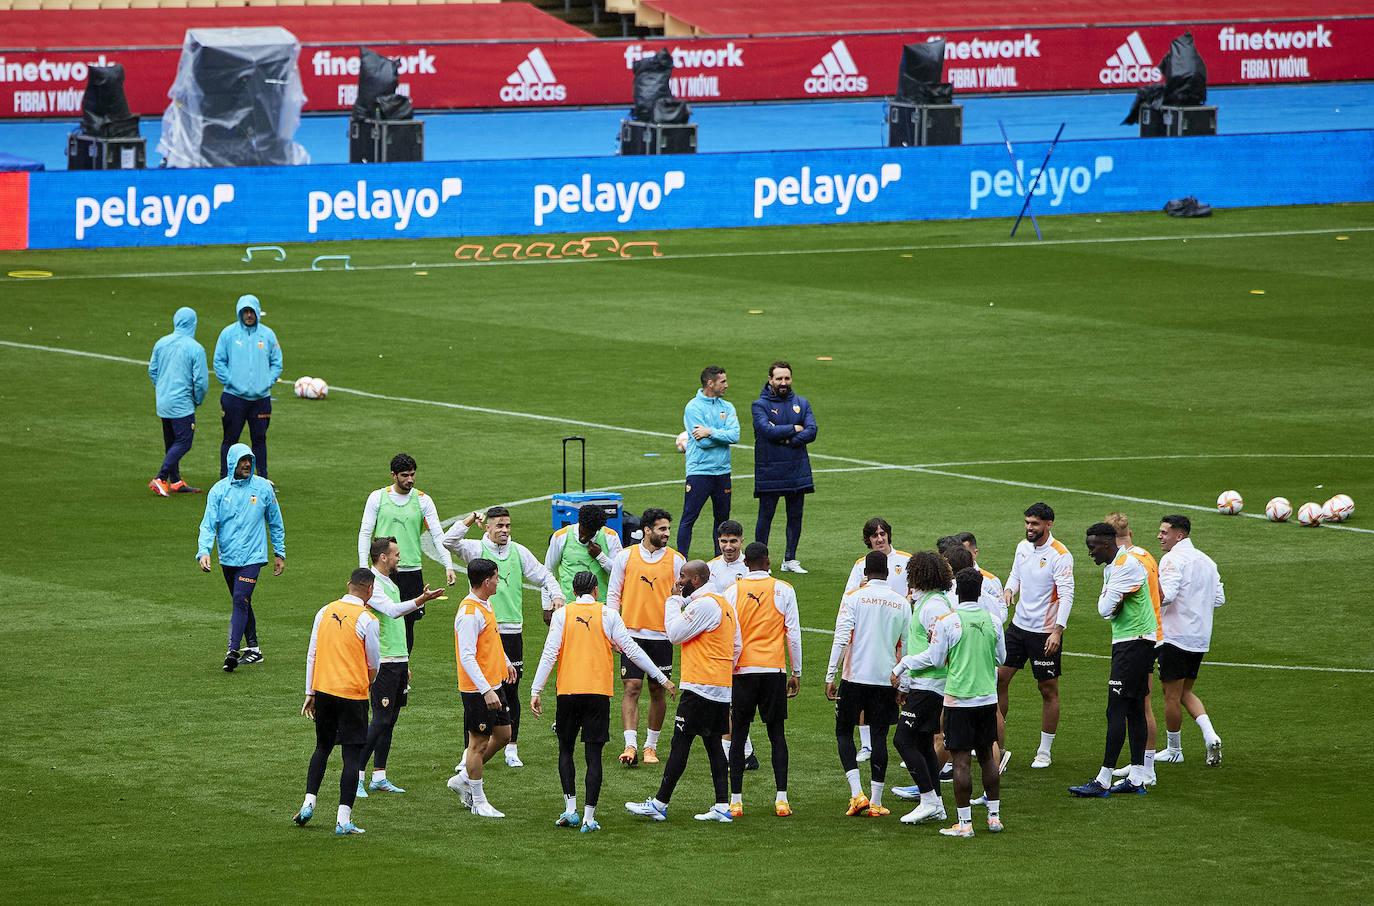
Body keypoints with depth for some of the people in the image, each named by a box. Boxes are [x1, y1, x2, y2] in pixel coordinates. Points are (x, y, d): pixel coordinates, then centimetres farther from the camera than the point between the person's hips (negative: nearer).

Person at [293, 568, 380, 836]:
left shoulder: (325, 612, 5)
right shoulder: (367, 620, -9)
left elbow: (311, 655, 7)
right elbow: (373, 665, -1)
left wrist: (310, 693, 14)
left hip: (323, 690, 5)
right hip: (353, 693, -5)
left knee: (323, 748, 22)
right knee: (352, 754, 0)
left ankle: (309, 803, 13)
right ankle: (343, 820, -4)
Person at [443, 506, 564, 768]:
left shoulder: (519, 552, 9)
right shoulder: (476, 550, 0)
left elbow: (544, 576, 17)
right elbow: (449, 541, -16)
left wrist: (556, 595, 1)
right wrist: (469, 520, -19)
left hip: (512, 631, 2)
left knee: (511, 692, 7)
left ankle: (512, 749, 15)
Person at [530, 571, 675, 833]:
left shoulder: (562, 614, 4)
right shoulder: (608, 614, 4)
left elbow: (549, 654, -3)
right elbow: (631, 650, 4)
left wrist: (535, 691, -1)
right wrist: (662, 678, 11)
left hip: (568, 692, 0)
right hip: (599, 692, 0)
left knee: (565, 749, 16)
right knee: (593, 754, 2)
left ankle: (570, 809, 5)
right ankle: (589, 817, -5)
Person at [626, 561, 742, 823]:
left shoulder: (704, 604, -14)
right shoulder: (724, 604, 16)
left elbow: (675, 634, -13)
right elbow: (736, 646, 19)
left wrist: (674, 600, -3)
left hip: (700, 686, -10)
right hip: (722, 688, 10)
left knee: (680, 742, -6)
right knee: (713, 743, 9)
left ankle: (660, 804, -4)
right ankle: (722, 806, 4)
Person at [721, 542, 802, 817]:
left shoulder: (733, 591, 0)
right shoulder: (784, 590, 0)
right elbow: (794, 634, 1)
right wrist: (796, 673, 9)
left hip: (742, 670, 0)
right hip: (774, 669, 0)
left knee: (739, 734, 5)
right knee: (776, 733, 6)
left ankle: (735, 800, 3)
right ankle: (781, 799, 0)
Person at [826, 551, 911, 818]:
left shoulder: (854, 597, -4)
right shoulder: (902, 603, 5)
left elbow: (841, 638, -12)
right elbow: (905, 648, 9)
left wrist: (830, 677, -9)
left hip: (855, 676, -2)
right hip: (886, 679, 2)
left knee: (844, 731, 12)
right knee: (879, 736, 7)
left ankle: (857, 794, -3)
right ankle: (876, 803, 6)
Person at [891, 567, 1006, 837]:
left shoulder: (948, 622, -11)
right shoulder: (992, 621, 2)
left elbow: (934, 658, -6)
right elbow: (1002, 658, 13)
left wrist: (902, 665, 8)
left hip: (959, 700, -4)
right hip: (988, 698, 4)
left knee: (961, 760, -2)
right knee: (987, 756, 15)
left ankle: (964, 822, -2)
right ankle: (994, 816, 18)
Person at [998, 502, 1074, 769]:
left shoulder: (1060, 556, -15)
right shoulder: (1023, 547, 6)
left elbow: (1066, 595, -20)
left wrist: (1057, 630, -28)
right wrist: (1009, 589, -3)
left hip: (1046, 632, -7)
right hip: (1019, 626, 7)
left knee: (1049, 691, 2)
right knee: (999, 678, 4)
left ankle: (1045, 752, 12)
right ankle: (997, 744, 15)